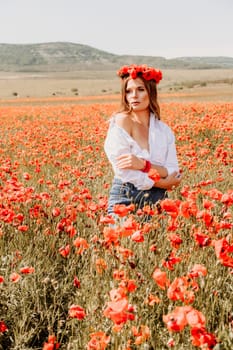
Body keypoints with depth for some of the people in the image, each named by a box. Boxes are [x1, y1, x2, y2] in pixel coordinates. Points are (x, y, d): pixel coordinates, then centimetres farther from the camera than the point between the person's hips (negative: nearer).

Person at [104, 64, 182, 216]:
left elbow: (173, 174, 0)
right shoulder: (121, 120, -7)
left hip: (158, 200, 4)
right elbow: (124, 171, -13)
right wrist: (161, 183, -8)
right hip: (126, 199, -4)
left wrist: (143, 164, -17)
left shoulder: (164, 130, 7)